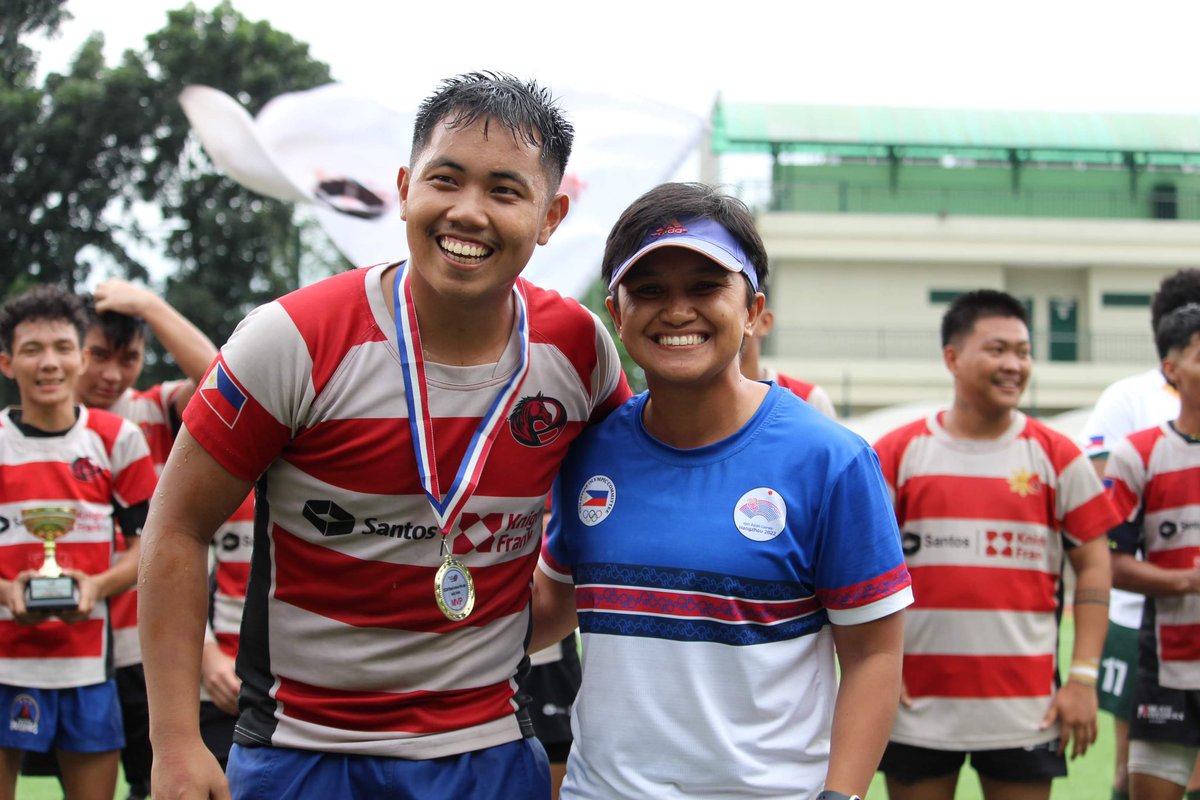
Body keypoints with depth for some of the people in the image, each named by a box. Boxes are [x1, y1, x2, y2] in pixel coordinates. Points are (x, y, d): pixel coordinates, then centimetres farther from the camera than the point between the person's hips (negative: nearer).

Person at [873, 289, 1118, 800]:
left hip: (1026, 709, 0)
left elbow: (1093, 566, 5)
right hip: (917, 703, 0)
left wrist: (1083, 679, -3)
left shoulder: (1056, 456, 4)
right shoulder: (898, 453, 2)